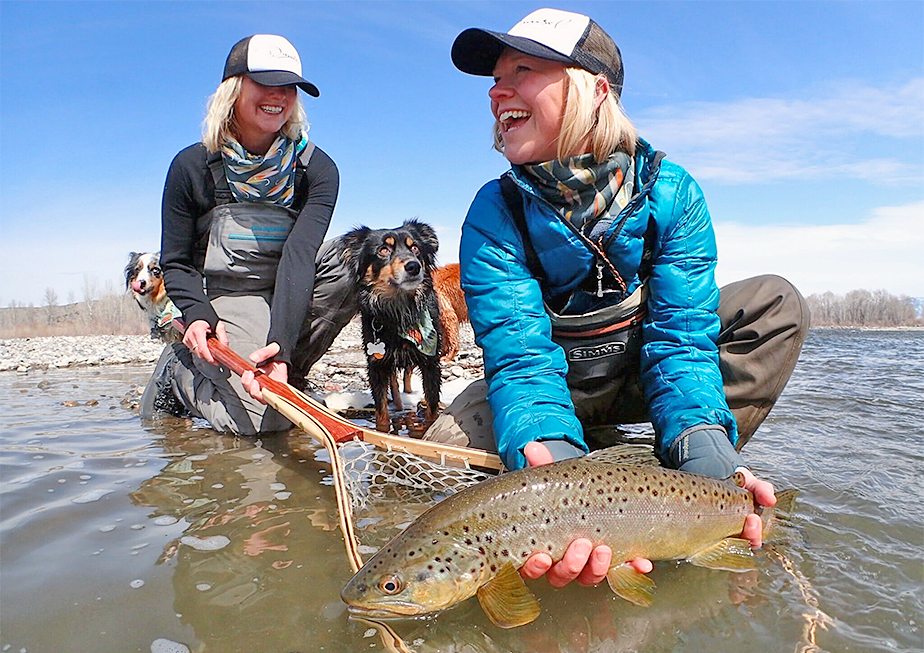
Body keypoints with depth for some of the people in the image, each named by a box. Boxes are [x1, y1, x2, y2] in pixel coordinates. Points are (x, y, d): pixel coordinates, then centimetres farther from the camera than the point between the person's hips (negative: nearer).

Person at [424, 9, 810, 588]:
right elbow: (520, 357, -29)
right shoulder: (494, 216, -19)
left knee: (778, 303, -16)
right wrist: (550, 461, -50)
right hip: (555, 383, 0)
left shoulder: (672, 193, -16)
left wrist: (707, 457, -41)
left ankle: (701, 471, -16)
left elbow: (680, 339, -22)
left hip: (638, 377, 1)